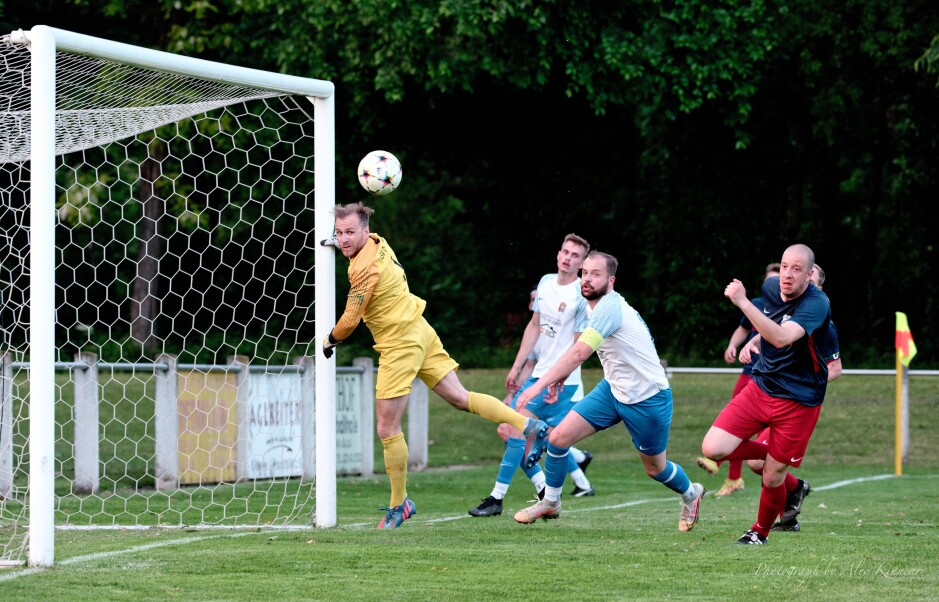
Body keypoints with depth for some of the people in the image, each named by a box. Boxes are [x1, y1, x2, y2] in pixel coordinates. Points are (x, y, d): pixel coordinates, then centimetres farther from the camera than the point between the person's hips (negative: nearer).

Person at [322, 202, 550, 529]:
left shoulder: (366, 267, -23)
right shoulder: (377, 243, 4)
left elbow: (350, 321, -15)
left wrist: (330, 340, 3)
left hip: (400, 344, -10)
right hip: (418, 332, 10)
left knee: (387, 428, -3)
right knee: (459, 397, 11)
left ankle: (399, 505, 5)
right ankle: (528, 425, 6)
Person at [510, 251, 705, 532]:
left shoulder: (610, 306, -28)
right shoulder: (594, 306, 0)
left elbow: (580, 352, -39)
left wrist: (539, 385, -43)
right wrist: (562, 375, 8)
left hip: (648, 398, -8)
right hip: (613, 390, 8)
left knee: (656, 468, 10)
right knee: (559, 436, -7)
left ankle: (691, 494, 43)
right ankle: (550, 503, 12)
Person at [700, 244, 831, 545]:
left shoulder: (816, 304, -22)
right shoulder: (770, 287, -1)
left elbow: (781, 338, -41)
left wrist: (743, 302, -44)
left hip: (798, 403, -6)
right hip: (761, 386, 6)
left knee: (772, 480, 0)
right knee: (712, 449, -10)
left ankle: (760, 532, 29)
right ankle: (774, 460, 15)